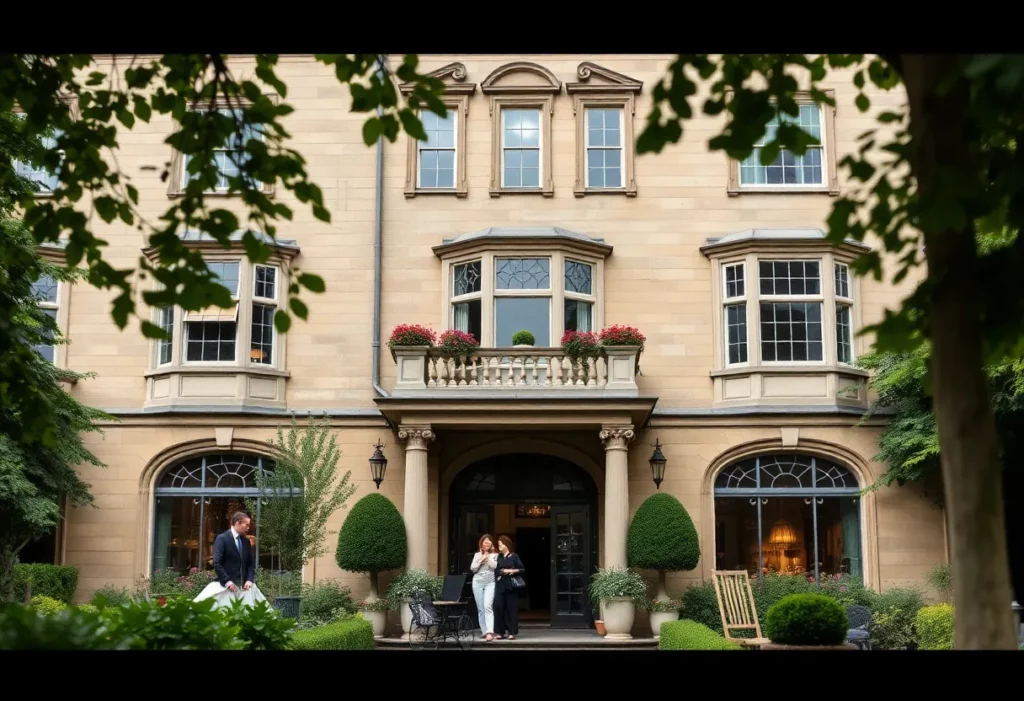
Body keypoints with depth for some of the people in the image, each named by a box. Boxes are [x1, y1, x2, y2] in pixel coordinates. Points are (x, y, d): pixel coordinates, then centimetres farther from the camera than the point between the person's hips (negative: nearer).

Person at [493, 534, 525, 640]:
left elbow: (522, 570, 1)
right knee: (499, 607, -4)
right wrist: (503, 571, -10)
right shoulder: (498, 557, 13)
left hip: (511, 585, -3)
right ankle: (500, 632, 5)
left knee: (511, 608, -2)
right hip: (500, 585, 3)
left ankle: (512, 632, 4)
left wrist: (514, 571, -14)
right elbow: (495, 570, 7)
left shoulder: (514, 556, 3)